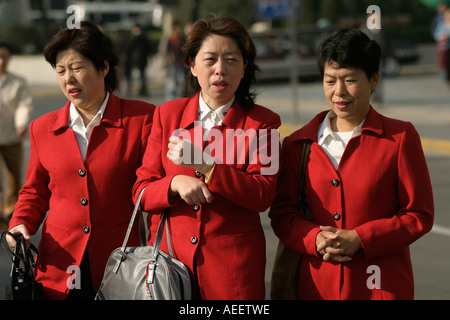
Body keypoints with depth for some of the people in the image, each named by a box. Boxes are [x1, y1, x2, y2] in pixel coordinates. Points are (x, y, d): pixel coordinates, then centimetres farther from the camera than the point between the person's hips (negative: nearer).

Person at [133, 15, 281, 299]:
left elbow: (263, 195, -9)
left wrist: (205, 165, -19)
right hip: (169, 252, 2)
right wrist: (176, 183, -16)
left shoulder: (262, 122, 3)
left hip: (233, 261, -1)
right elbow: (142, 193, 6)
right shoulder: (167, 114, 9)